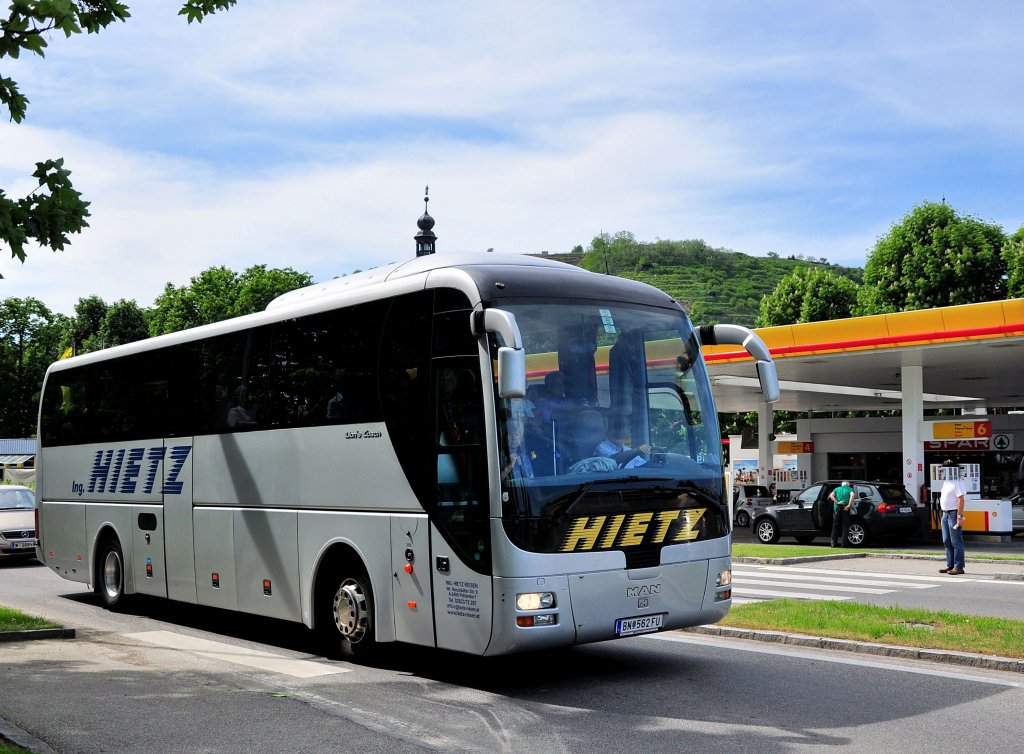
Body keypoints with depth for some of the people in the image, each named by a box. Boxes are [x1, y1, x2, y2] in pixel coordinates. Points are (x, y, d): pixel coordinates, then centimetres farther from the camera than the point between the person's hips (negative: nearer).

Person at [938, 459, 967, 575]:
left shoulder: (957, 483, -13)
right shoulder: (946, 482, 17)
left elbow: (961, 500, -19)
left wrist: (960, 516, -24)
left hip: (953, 514, -10)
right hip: (945, 514, 10)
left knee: (956, 542, -6)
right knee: (947, 541, 11)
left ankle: (958, 567, -4)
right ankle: (950, 565, 17)